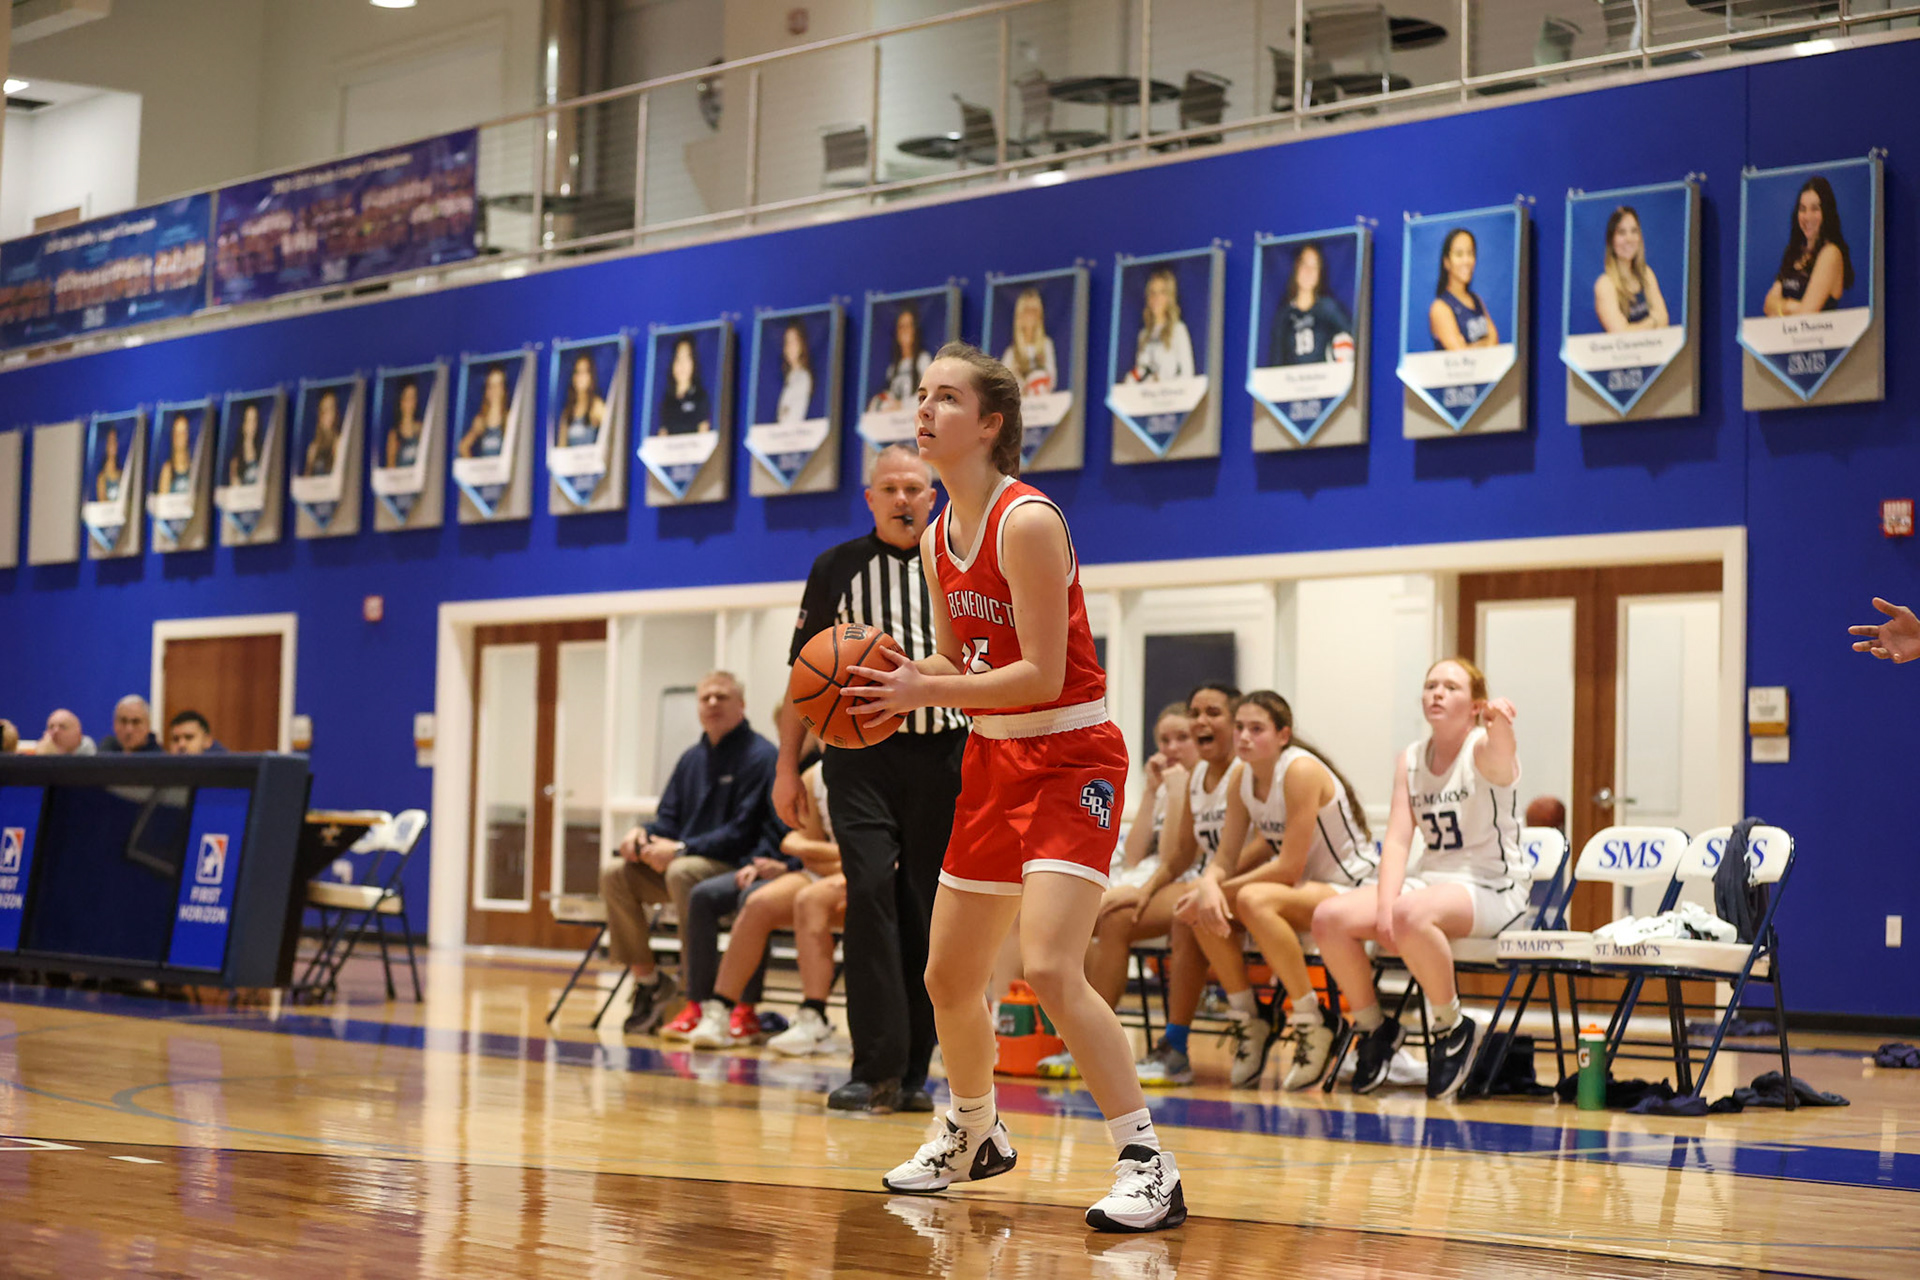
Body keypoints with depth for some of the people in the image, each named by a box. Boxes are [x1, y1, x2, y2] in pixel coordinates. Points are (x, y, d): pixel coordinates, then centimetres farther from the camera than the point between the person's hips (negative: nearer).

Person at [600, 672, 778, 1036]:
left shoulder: (759, 756, -9)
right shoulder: (692, 758, 15)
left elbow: (744, 832, -17)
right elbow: (669, 818, 18)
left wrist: (681, 849, -22)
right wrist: (643, 834, -7)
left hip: (737, 867, -8)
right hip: (687, 860, 8)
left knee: (682, 873, -37)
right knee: (616, 876, -11)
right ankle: (648, 980, -2)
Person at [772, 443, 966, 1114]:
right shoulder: (836, 567, 8)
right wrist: (786, 765, 6)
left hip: (942, 754, 1)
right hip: (861, 752, -1)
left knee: (927, 911, 2)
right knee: (872, 890, -17)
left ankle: (912, 1072, 12)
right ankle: (876, 1068, -15)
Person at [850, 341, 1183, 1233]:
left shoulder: (1027, 523, -19)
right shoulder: (938, 540, 7)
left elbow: (1041, 675, -23)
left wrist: (923, 691, -24)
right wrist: (899, 677, -5)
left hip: (1070, 756, -9)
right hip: (994, 758, 9)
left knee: (1050, 966, -23)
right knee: (947, 975, 14)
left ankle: (1149, 1166, -14)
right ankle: (972, 1137, 38)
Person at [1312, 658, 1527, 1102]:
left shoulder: (1485, 750, -10)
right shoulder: (1409, 760, 7)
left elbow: (1500, 751, -37)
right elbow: (1397, 839, -1)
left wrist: (1501, 725, -62)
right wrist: (1383, 907, -17)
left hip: (1493, 890, -6)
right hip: (1430, 881, 6)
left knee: (1411, 915, -38)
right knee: (1330, 918, -18)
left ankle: (1454, 1029, -15)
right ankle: (1374, 1028, 4)